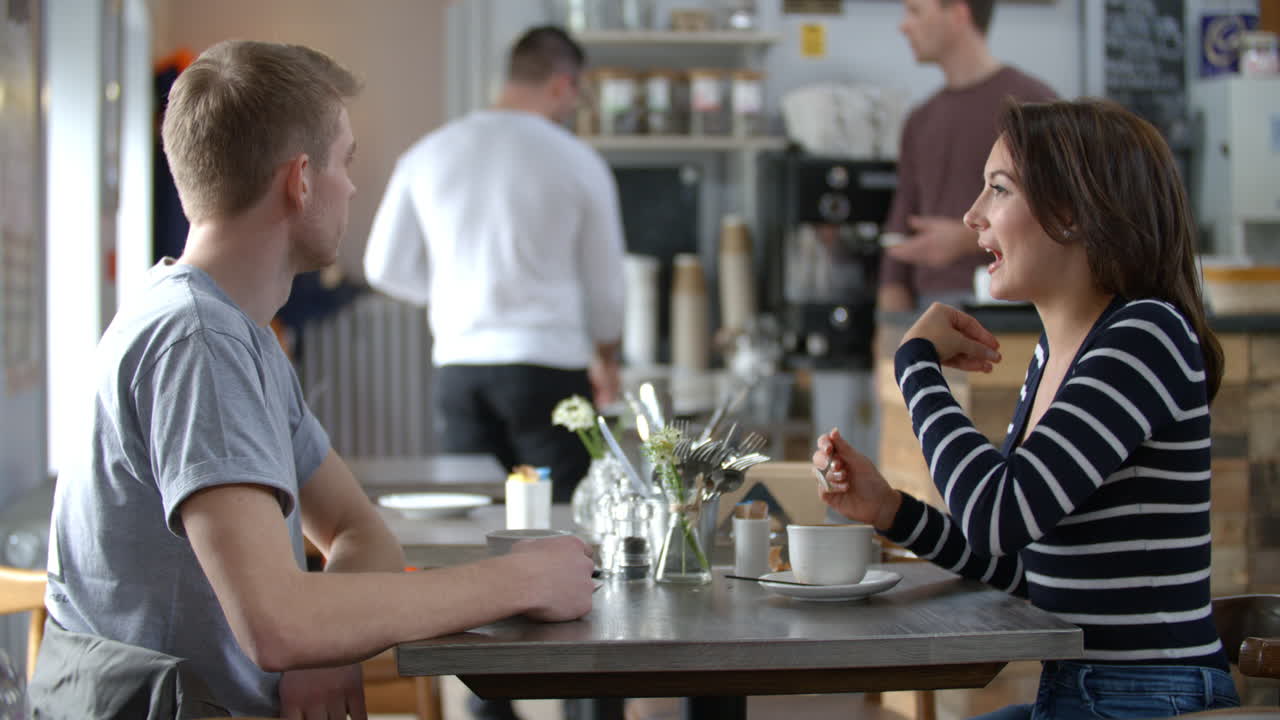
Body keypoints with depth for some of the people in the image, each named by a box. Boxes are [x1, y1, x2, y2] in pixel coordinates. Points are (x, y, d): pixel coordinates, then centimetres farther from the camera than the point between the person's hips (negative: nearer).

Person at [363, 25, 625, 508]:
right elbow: (605, 284, 6)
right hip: (548, 365, -3)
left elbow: (385, 268, 8)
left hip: (457, 364, 4)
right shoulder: (578, 162, -3)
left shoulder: (427, 155, 5)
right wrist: (606, 362, 24)